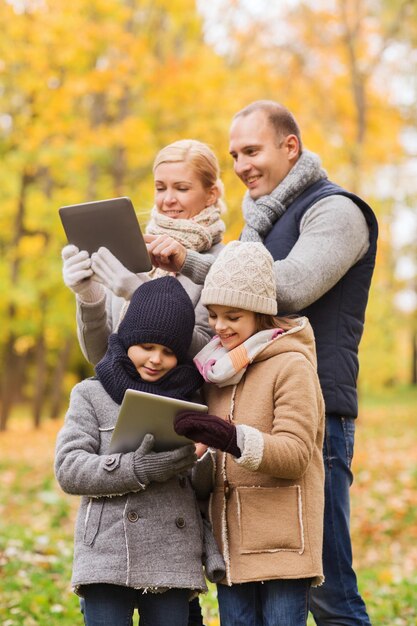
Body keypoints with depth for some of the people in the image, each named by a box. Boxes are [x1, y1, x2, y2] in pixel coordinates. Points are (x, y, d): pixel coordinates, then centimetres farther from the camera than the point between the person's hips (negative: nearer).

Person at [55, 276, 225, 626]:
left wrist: (212, 547, 3)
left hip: (173, 563, 3)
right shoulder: (92, 395, 6)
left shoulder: (188, 401, 13)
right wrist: (137, 470, -17)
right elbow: (69, 469, -5)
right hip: (108, 558, -2)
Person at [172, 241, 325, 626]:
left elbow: (296, 453, -16)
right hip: (231, 543, 7)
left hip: (282, 541, -7)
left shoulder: (291, 365, -7)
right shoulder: (219, 366, 14)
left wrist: (232, 439, -31)